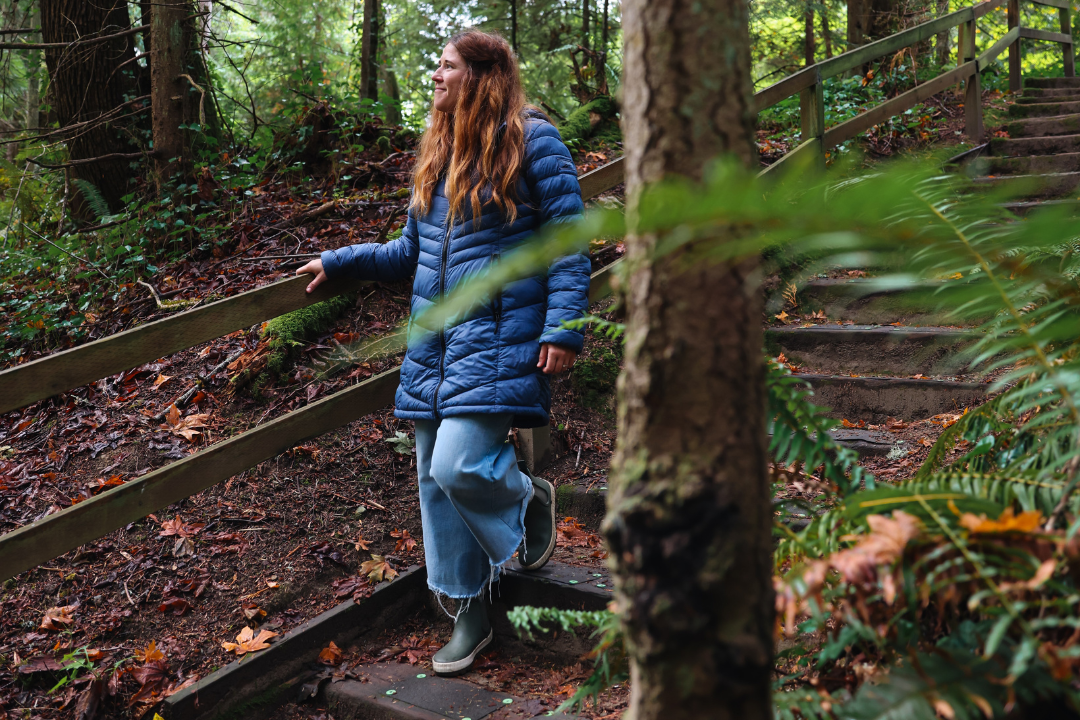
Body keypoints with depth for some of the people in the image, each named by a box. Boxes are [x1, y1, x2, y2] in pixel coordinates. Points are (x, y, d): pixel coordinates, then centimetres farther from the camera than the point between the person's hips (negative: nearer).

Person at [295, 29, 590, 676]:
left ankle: (530, 497, 16)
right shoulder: (440, 152, 17)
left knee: (460, 466, -19)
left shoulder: (531, 140, -4)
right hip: (434, 343, 8)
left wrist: (562, 329, -16)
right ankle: (470, 612, 24)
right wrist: (339, 263, 18)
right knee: (435, 478, 9)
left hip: (498, 339, -7)